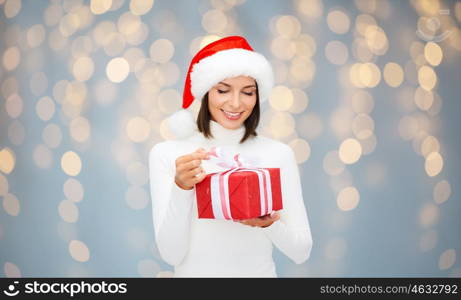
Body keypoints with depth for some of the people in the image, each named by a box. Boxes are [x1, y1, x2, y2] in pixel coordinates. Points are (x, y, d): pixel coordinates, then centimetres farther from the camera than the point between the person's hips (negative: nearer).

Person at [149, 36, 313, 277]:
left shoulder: (279, 154, -3)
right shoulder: (166, 154, -4)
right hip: (194, 273, 0)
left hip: (260, 272, 0)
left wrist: (269, 224, -19)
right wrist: (181, 187, -20)